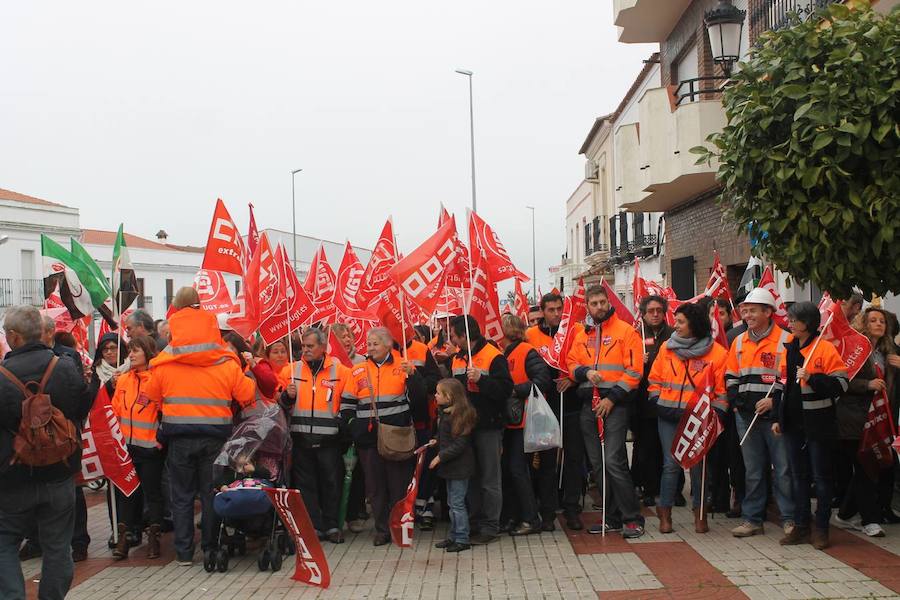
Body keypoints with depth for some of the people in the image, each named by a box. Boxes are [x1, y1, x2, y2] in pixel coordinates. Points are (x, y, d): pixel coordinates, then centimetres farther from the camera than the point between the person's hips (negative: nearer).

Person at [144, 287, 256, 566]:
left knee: (181, 496, 11)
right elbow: (248, 396, -4)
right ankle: (210, 548, 19)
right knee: (211, 493, 12)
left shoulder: (164, 364, -4)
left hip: (178, 436, 0)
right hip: (215, 435, 0)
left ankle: (184, 553, 15)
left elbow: (153, 398, 8)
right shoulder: (227, 363, -7)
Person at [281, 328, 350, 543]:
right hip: (301, 438, 2)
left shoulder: (339, 370, 0)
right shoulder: (292, 370, 6)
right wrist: (287, 395, -8)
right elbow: (282, 404, 12)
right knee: (306, 484, 7)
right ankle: (314, 527, 16)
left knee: (331, 483, 6)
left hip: (329, 438, -2)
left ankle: (332, 526, 18)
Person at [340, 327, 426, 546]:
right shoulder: (358, 371, 9)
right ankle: (382, 529, 19)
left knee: (399, 484, 5)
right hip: (369, 437, 3)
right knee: (375, 485, 8)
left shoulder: (403, 367, 0)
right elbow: (347, 404, 14)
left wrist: (412, 375, -20)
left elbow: (418, 397, -6)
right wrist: (353, 426, 4)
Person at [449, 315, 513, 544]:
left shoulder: (494, 357, -11)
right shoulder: (457, 358, 12)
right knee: (470, 476, 13)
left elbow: (505, 389, -19)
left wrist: (481, 379, -28)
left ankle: (490, 526, 8)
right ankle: (474, 523, 23)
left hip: (487, 427, -7)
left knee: (489, 479, 0)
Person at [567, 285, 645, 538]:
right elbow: (571, 363, 15)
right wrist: (585, 372, -7)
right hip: (588, 404, 6)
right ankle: (613, 517, 19)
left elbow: (633, 370, -8)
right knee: (597, 464, 8)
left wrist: (612, 398, -13)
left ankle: (633, 519, -4)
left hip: (614, 404, -6)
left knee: (614, 461, -14)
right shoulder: (582, 335, 15)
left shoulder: (625, 331, -2)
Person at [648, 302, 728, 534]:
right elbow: (655, 379, 12)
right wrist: (657, 404, 3)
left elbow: (722, 389, -2)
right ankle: (665, 513, 13)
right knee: (671, 464, 1)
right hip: (668, 416, 2)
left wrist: (715, 413, -8)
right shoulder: (667, 347, 6)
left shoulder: (716, 352, -3)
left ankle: (699, 513, 21)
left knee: (698, 463, 5)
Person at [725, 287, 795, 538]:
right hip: (746, 415, 5)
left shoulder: (785, 340, -5)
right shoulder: (739, 342, 12)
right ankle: (752, 519, 18)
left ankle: (789, 519, 11)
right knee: (753, 470, 11)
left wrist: (774, 400, -15)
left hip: (776, 415, -5)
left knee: (783, 468, 0)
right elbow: (731, 376, 18)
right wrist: (735, 401, 5)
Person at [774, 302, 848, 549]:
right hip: (793, 423, 7)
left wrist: (812, 379, -25)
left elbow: (840, 384, -13)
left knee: (822, 477, 5)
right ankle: (801, 526, 21)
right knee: (798, 476, 12)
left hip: (818, 423, -6)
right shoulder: (789, 350, 10)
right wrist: (778, 417, 14)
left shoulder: (825, 348, -10)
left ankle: (821, 528, 15)